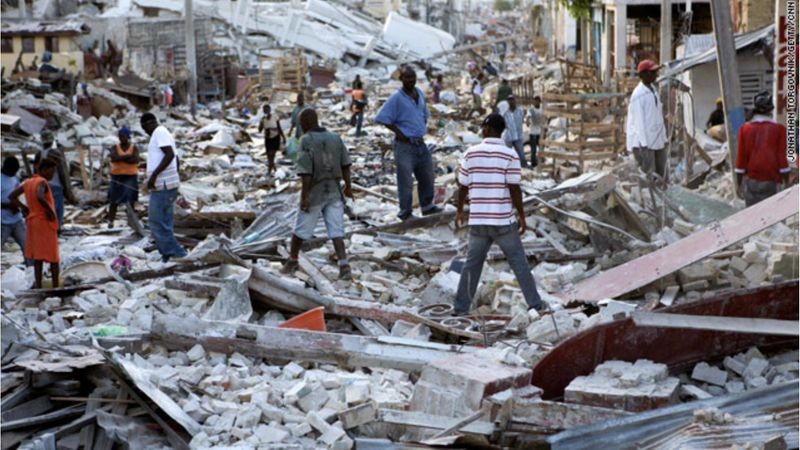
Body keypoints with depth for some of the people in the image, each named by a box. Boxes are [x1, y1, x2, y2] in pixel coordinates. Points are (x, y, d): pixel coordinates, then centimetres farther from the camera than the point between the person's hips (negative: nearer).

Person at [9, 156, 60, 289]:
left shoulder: (27, 182, 9)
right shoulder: (42, 182, -15)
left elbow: (12, 196, 13)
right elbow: (40, 197, -35)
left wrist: (23, 208, 13)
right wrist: (50, 211, -23)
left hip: (32, 222, 7)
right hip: (46, 223, -7)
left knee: (37, 256, 11)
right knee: (53, 257, -1)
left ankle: (38, 285, 10)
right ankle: (55, 286, -2)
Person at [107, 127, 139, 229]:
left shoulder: (134, 148, 2)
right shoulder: (115, 147, 5)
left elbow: (135, 160, -13)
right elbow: (113, 158, -13)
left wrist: (120, 158, -13)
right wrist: (127, 156, -20)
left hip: (130, 176, -1)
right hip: (117, 176, 1)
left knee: (130, 200, -5)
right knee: (114, 200, -1)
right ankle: (110, 221, 1)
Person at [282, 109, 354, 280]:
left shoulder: (306, 141, -12)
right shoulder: (335, 138, 4)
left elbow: (306, 172, -17)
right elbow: (346, 165, 8)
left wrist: (304, 196, -15)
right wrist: (348, 186, 18)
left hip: (314, 192, -4)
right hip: (334, 191, 4)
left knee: (301, 230, 13)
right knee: (336, 231, 1)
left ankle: (292, 262, 28)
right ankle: (344, 266, -13)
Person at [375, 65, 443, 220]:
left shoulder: (419, 93, 8)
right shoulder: (396, 98, -14)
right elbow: (381, 118, -16)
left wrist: (423, 128, 11)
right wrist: (398, 132, -15)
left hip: (420, 143, 7)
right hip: (405, 145, -7)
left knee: (427, 175, 15)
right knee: (405, 180, -2)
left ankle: (427, 206, 30)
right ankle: (405, 213, 6)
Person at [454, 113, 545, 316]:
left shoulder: (471, 153, -1)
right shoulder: (510, 155, -9)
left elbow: (463, 186, 3)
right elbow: (514, 189, -10)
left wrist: (459, 210, 18)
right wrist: (521, 215, 0)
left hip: (478, 221, 2)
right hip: (504, 221, -2)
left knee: (472, 264, 11)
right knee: (519, 263, 8)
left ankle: (461, 307, 13)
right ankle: (535, 303, 12)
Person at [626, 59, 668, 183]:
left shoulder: (652, 89, 11)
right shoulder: (638, 95, -16)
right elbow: (639, 121, -17)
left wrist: (663, 138, 16)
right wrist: (643, 145, -20)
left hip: (657, 141, 9)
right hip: (644, 142, -9)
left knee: (662, 176, 10)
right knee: (648, 178, -6)